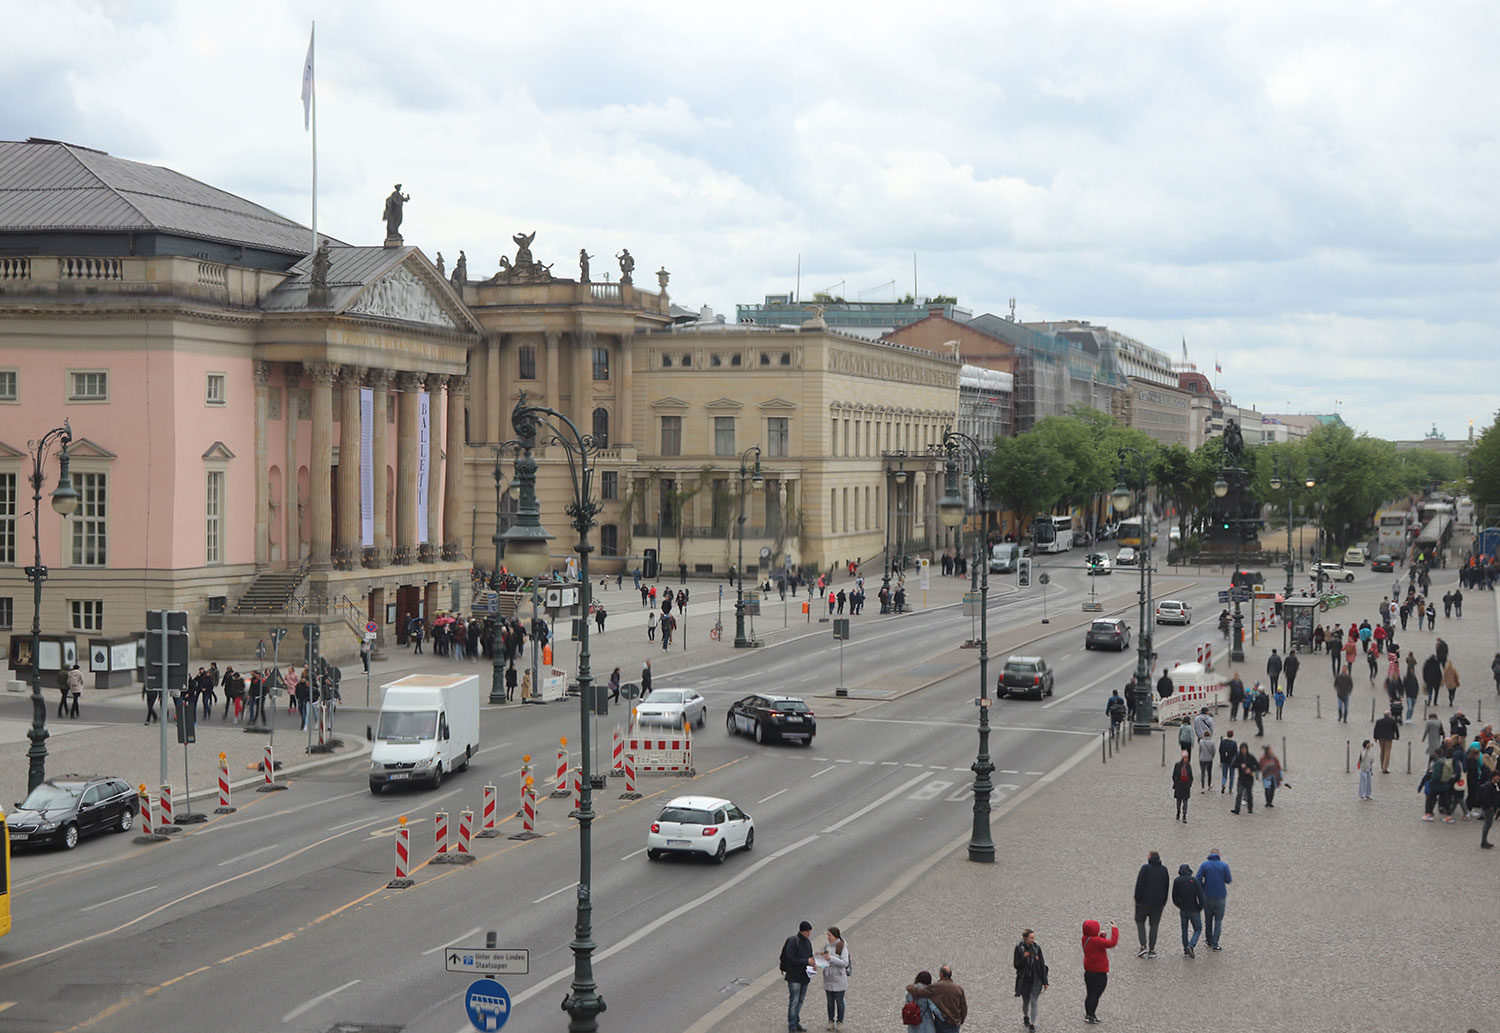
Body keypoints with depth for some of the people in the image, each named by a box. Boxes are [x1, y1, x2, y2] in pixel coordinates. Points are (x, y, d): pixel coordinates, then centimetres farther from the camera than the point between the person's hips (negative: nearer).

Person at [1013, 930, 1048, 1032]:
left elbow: (1042, 965, -1)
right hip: (1024, 979, 0)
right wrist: (1024, 957, -27)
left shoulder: (1037, 947, -6)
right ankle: (1025, 1017, 43)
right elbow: (1017, 965, -8)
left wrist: (1045, 981, -1)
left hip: (1036, 979, 0)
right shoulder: (1019, 948, -9)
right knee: (1026, 1001, 15)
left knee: (1033, 1002, -5)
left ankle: (1032, 1024, 2)